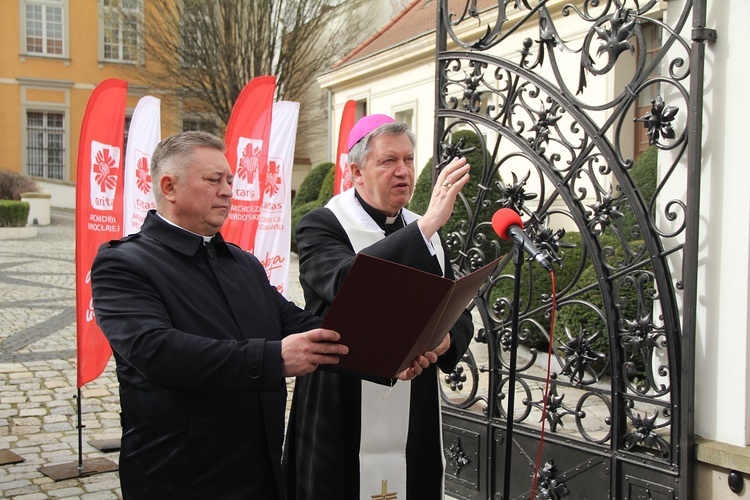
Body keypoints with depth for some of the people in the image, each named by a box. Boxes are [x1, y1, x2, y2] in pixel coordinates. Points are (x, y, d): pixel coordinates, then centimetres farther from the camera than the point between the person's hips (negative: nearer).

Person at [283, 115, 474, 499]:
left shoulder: (426, 235, 11)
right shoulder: (320, 226, -7)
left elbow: (460, 317, 13)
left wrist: (442, 342, -10)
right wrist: (428, 223, -28)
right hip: (341, 421, -4)